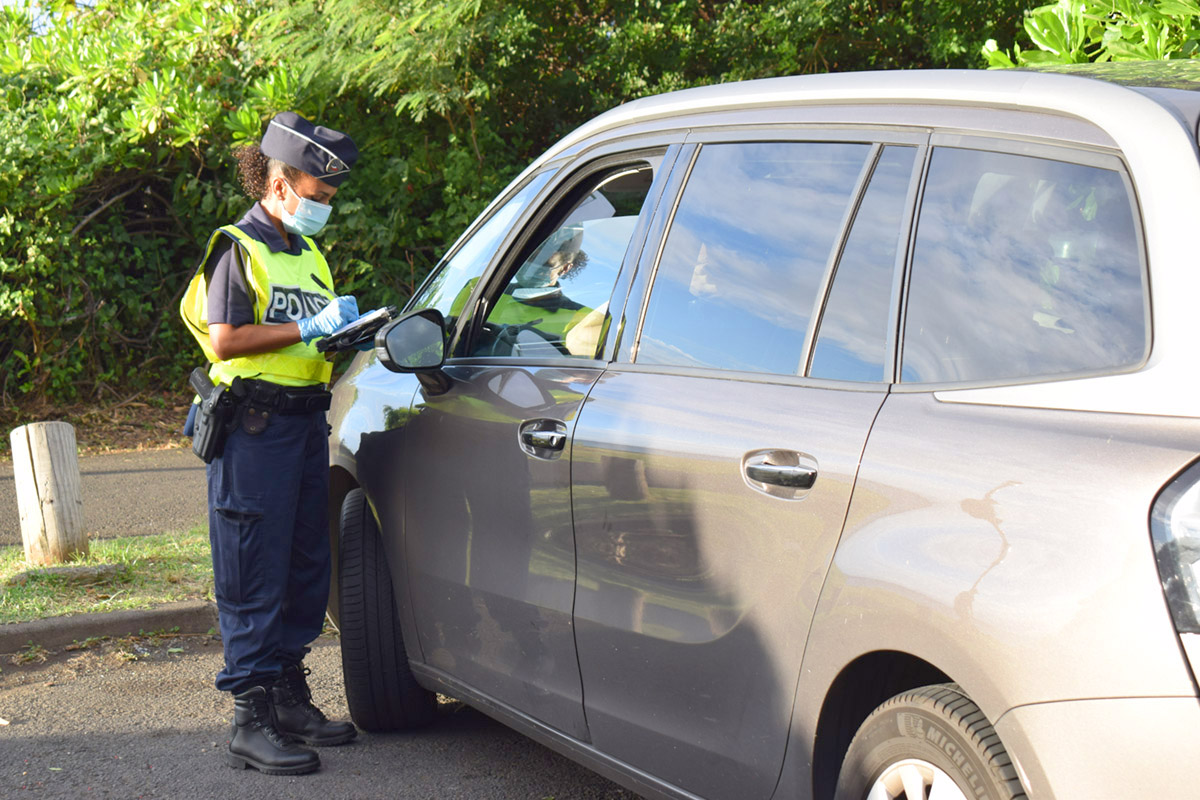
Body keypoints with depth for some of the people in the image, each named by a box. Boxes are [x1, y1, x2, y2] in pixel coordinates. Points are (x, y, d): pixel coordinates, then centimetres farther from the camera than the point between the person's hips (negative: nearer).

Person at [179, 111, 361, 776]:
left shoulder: (308, 253, 21)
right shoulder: (237, 248, -6)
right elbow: (224, 341, -17)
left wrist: (348, 330, 7)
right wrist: (311, 328, -17)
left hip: (307, 418, 9)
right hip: (255, 427, -9)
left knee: (307, 569, 12)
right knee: (255, 578, -7)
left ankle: (291, 700, 23)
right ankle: (252, 721, -6)